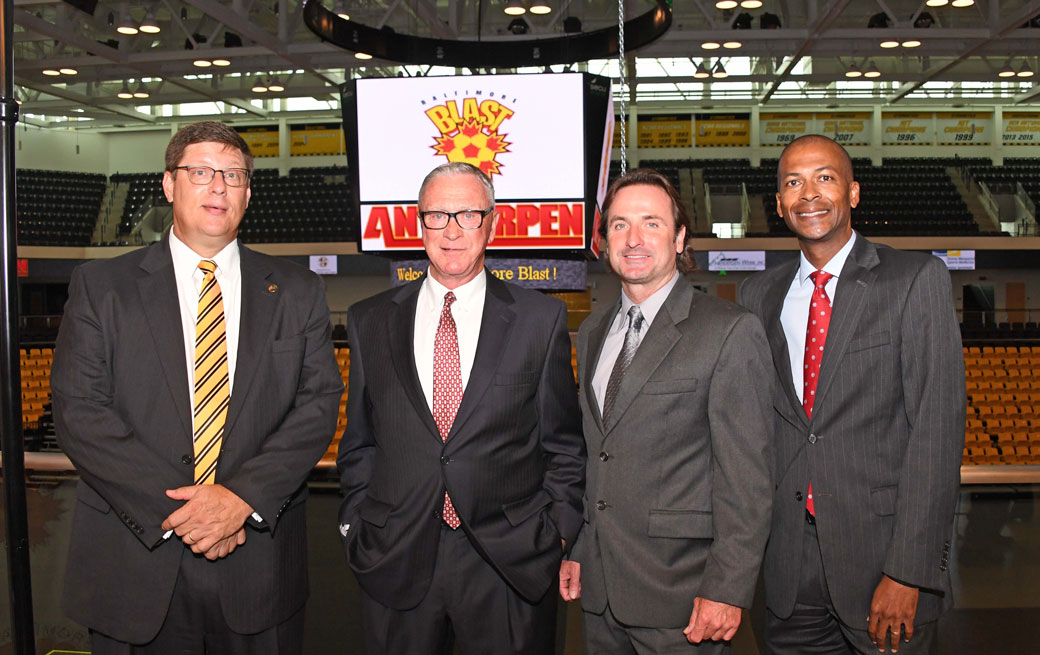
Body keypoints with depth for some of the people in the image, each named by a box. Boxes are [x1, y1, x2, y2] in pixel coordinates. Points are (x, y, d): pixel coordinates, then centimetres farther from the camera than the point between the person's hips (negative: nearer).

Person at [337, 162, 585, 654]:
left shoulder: (542, 318, 0)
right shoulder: (369, 321, 5)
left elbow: (564, 442, 4)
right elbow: (358, 443, 10)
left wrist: (557, 529, -2)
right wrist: (358, 529, 5)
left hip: (512, 562, -1)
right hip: (395, 562, 2)